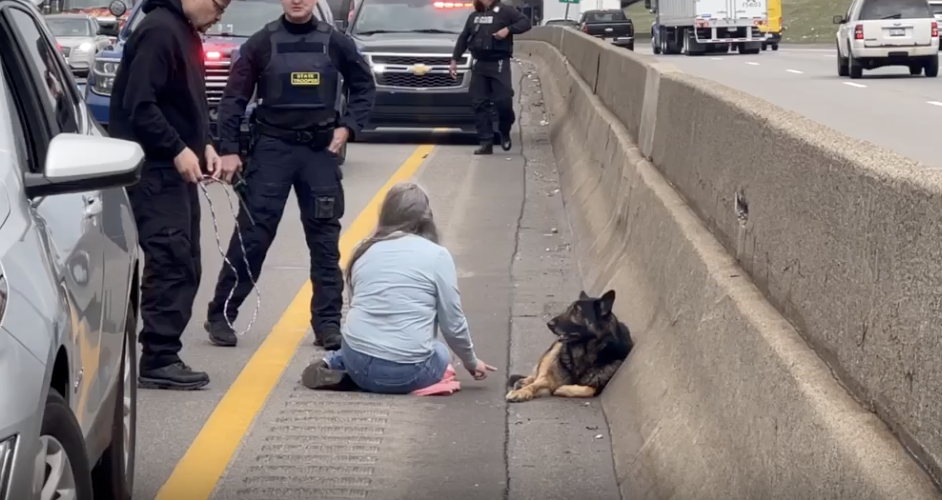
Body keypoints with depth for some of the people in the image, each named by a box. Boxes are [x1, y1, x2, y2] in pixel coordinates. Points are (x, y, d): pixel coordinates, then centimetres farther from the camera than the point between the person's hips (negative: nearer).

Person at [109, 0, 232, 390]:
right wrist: (178, 150, -20)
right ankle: (158, 361, -5)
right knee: (171, 263, -10)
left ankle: (163, 354, 15)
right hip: (154, 170, -10)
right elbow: (138, 105, -22)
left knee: (184, 266, 10)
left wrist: (204, 145, 8)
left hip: (175, 169, 10)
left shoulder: (186, 32, 15)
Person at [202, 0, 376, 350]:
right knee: (252, 233, -3)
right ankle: (221, 315, 7)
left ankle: (327, 322, 12)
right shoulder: (262, 43, -1)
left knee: (325, 237, 5)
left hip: (321, 150, 2)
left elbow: (364, 87, 12)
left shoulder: (335, 43, 3)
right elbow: (234, 98, 0)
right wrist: (228, 149, -7)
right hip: (272, 148, -2)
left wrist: (348, 126, -2)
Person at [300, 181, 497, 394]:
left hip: (357, 363, 4)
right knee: (440, 354, 29)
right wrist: (471, 362, 17)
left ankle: (331, 364, 9)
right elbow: (453, 324, 0)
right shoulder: (437, 255, -3)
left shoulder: (364, 251, 8)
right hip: (405, 373, -4)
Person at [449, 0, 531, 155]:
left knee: (503, 101, -10)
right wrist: (454, 59, 18)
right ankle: (486, 143, 0)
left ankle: (505, 133, 17)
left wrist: (508, 29, -19)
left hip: (499, 64, -5)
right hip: (479, 65, 5)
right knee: (479, 104, -2)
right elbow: (463, 38, 23)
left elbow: (525, 22, -5)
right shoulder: (474, 16, 17)